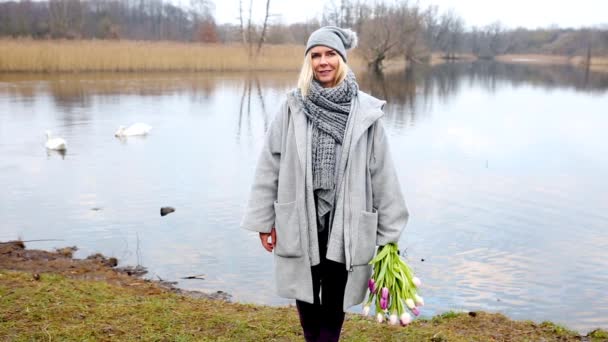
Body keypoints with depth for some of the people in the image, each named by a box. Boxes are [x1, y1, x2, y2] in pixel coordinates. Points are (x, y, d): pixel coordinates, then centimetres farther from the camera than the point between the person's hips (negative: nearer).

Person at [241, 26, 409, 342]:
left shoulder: (364, 112, -3)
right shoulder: (293, 107, -2)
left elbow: (382, 173, 1)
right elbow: (269, 166, 1)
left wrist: (388, 231, 2)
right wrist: (263, 220, 1)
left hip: (344, 223, -1)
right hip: (300, 220, 1)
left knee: (334, 301, 9)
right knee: (306, 295, 15)